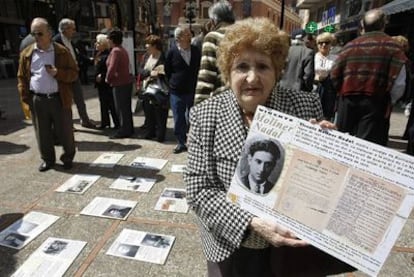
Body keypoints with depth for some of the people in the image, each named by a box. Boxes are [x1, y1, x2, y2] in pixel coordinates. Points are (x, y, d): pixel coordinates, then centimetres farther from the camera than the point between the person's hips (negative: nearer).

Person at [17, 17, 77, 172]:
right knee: (43, 133, 10)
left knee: (65, 132, 6)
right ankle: (47, 159, 26)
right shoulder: (26, 53, 7)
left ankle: (68, 157, 25)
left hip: (60, 99, -2)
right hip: (37, 100, 2)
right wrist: (26, 98, 2)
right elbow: (22, 77, 10)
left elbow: (74, 73, 1)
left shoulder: (62, 52, 1)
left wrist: (58, 73, -18)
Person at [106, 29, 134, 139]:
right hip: (127, 81, 9)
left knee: (121, 108, -2)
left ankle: (124, 131, 5)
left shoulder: (115, 51, -15)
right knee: (126, 107, 15)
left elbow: (112, 68, -24)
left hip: (120, 83, -9)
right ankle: (129, 129, 24)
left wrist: (108, 79, -7)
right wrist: (110, 78, 14)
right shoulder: (123, 50, 15)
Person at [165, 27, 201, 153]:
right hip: (177, 92, -1)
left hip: (192, 91, 2)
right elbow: (167, 71, 5)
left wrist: (195, 84, 9)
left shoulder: (196, 51, 2)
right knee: (179, 119, 5)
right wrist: (174, 83, 9)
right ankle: (181, 143, 19)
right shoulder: (172, 52, -6)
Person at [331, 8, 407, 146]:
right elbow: (398, 83, -8)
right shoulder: (392, 46, -3)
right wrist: (389, 100, 10)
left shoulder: (350, 45, 5)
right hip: (375, 103, -3)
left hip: (348, 102, 3)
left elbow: (335, 75, 4)